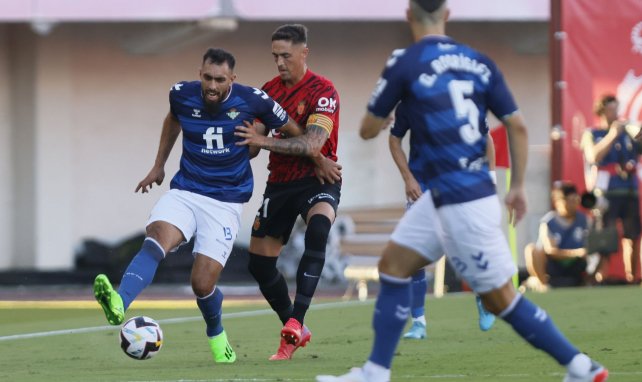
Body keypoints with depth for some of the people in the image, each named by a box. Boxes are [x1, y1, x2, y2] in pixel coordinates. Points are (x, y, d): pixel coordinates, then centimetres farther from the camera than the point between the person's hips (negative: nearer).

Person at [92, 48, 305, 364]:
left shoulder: (252, 101, -12)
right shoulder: (182, 95, -3)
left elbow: (293, 132, 5)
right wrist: (159, 165, 26)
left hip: (225, 203, -2)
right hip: (185, 192, 2)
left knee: (203, 285, -9)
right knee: (156, 239, -30)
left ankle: (216, 334, 25)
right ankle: (119, 305, -52)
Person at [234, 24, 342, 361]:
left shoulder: (323, 91, -13)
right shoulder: (270, 90, 6)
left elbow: (312, 144, -25)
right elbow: (252, 135, 15)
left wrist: (263, 141, -31)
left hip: (318, 181, -6)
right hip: (280, 183, 6)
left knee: (317, 231, -36)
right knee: (260, 264, 4)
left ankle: (295, 322, -39)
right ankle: (296, 332, 24)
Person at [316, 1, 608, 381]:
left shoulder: (404, 64, -9)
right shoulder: (478, 62, 6)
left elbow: (368, 130, 1)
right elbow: (517, 125, 6)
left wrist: (380, 111, 24)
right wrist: (518, 187, 15)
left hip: (463, 203, -7)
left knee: (501, 299, 1)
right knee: (393, 264, 15)